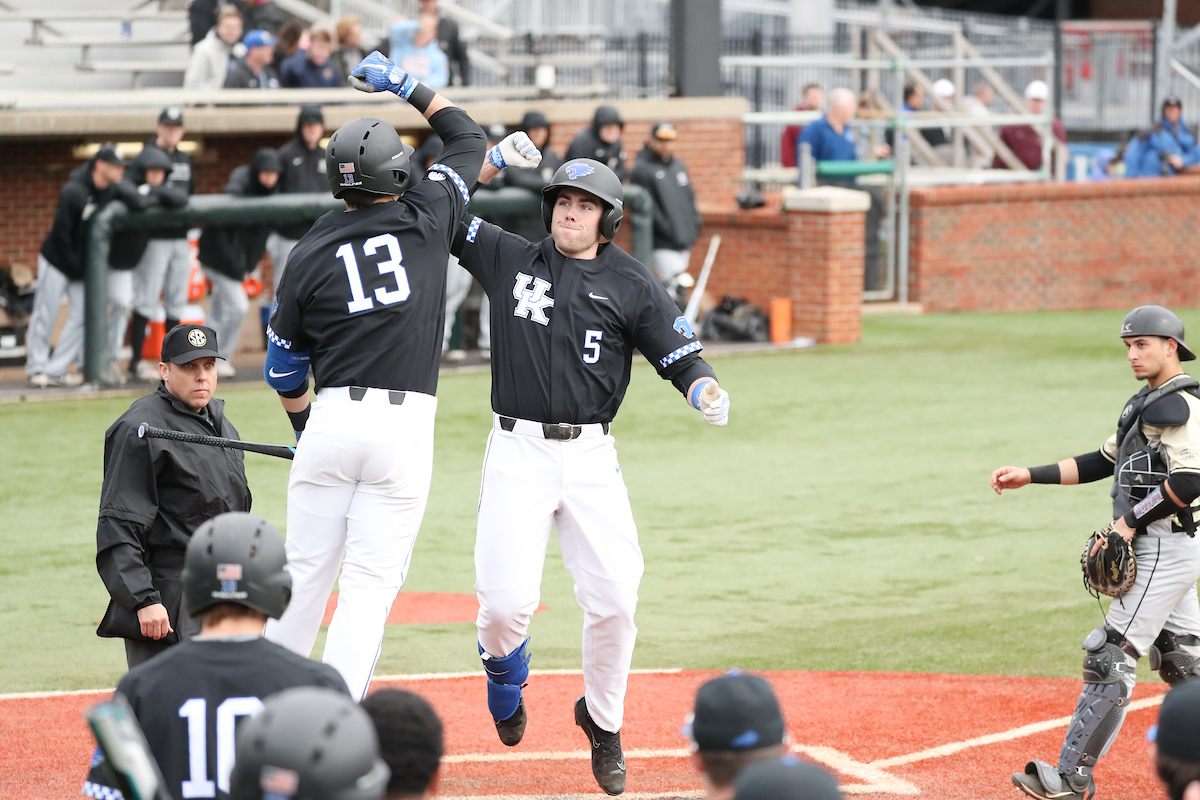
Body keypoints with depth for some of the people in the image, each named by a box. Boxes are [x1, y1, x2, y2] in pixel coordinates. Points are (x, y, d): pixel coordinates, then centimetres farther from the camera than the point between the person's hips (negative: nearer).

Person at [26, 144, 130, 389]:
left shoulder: (113, 191, -5)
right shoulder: (73, 192, -23)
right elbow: (61, 233, -20)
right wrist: (74, 266, -14)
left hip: (84, 265, 6)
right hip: (56, 261, -6)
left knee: (81, 316, -1)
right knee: (46, 315, -2)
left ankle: (56, 370, 3)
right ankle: (36, 368, 6)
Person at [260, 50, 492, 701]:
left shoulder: (310, 254, 5)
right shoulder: (424, 220, 2)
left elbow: (284, 368, 12)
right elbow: (468, 136, 20)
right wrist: (406, 87, 29)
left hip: (331, 420, 2)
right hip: (405, 425, -1)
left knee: (305, 573, 11)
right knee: (370, 586, -3)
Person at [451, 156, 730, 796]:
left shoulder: (632, 287, 6)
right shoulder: (509, 259, 9)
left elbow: (682, 360, 2)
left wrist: (708, 394, -20)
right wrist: (492, 164, 0)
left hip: (590, 455, 0)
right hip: (517, 452, 0)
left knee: (614, 598, -8)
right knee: (506, 602, -13)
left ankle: (602, 720, 16)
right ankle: (504, 668, 24)